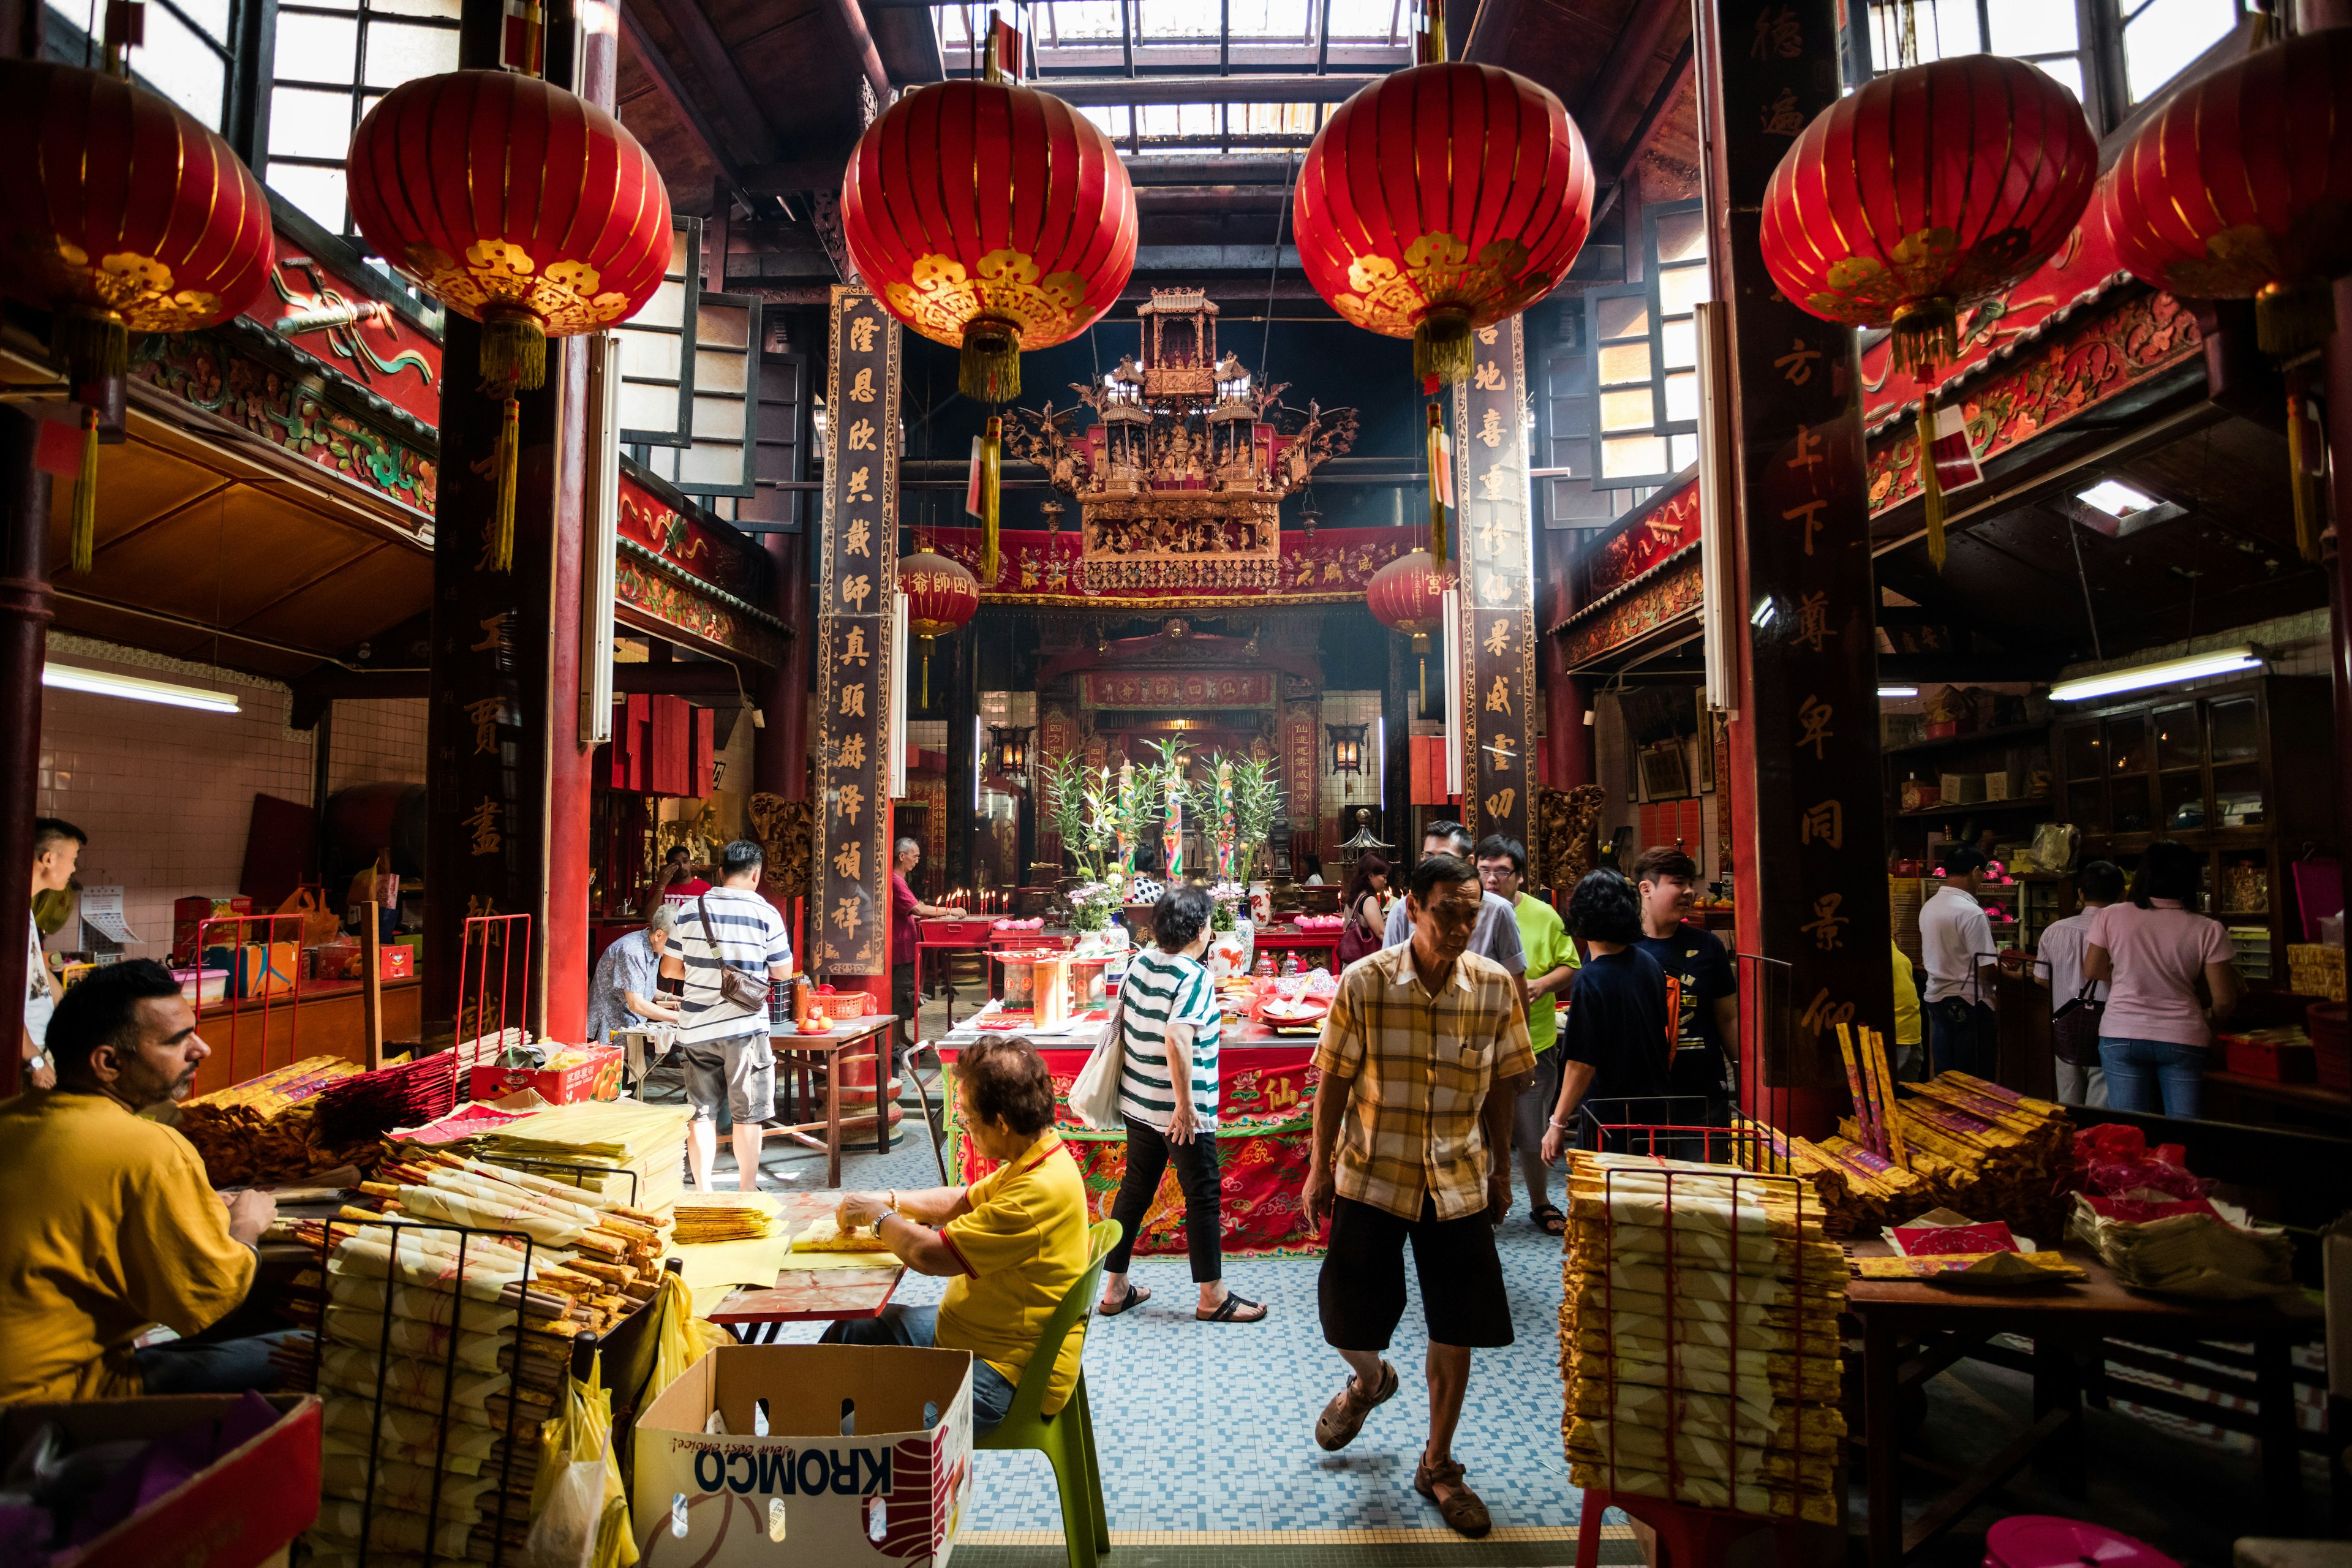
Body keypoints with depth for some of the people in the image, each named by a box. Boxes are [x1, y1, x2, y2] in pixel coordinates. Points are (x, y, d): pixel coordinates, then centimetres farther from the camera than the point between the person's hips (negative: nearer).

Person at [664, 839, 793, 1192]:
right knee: (748, 1115, 7)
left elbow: (669, 968, 9)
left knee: (702, 1112, 10)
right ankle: (747, 1192, 15)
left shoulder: (690, 910, 3)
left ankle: (703, 1192, 14)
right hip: (744, 1026, -3)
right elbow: (783, 972, 2)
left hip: (696, 1027, 3)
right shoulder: (766, 914, -6)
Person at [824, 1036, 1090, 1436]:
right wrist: (887, 1200, 7)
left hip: (1004, 1374, -10)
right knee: (850, 1332, 18)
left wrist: (878, 1215, -8)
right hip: (971, 1331, 10)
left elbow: (927, 1254, -27)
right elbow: (961, 1201, 19)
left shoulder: (1041, 1190, -31)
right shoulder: (1032, 1160, 2)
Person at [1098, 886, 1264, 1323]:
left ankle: (1115, 1288, 26)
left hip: (1138, 1103, 8)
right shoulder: (1194, 977, -20)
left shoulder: (1140, 962, 2)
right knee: (1203, 1198, 7)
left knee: (1134, 1190, 17)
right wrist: (1185, 1103, -24)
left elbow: (1122, 1016, 14)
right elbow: (1177, 1037, -32)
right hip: (1181, 1113, -8)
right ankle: (1213, 1298, 19)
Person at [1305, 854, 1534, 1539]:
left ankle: (1438, 1464, 33)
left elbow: (1500, 1087, 4)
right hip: (1372, 1177, -1)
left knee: (1456, 1332, 9)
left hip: (1459, 1181, 2)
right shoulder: (1364, 983, -14)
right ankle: (1370, 1380, 45)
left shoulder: (1496, 986, -8)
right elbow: (1334, 1081, -6)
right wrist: (1318, 1169, -1)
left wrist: (1499, 1171, 11)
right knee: (1349, 1320, 7)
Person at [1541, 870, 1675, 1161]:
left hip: (1612, 1118, -7)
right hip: (1658, 1112, 7)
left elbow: (1582, 1063, -21)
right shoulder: (1648, 962, 1)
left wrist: (1558, 1124, -13)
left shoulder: (1590, 981, -22)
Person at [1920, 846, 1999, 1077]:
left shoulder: (1928, 907, 6)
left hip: (1936, 998, 7)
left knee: (1943, 1078, 13)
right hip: (1970, 1002, -7)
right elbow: (1986, 969, -18)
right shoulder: (1971, 913, -17)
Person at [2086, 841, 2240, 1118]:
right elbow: (2225, 1002, -3)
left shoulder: (2110, 917, -5)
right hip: (2183, 1041, 0)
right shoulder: (2208, 930, -6)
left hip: (2121, 1037, 0)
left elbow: (2092, 971, 6)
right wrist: (2206, 1021, 16)